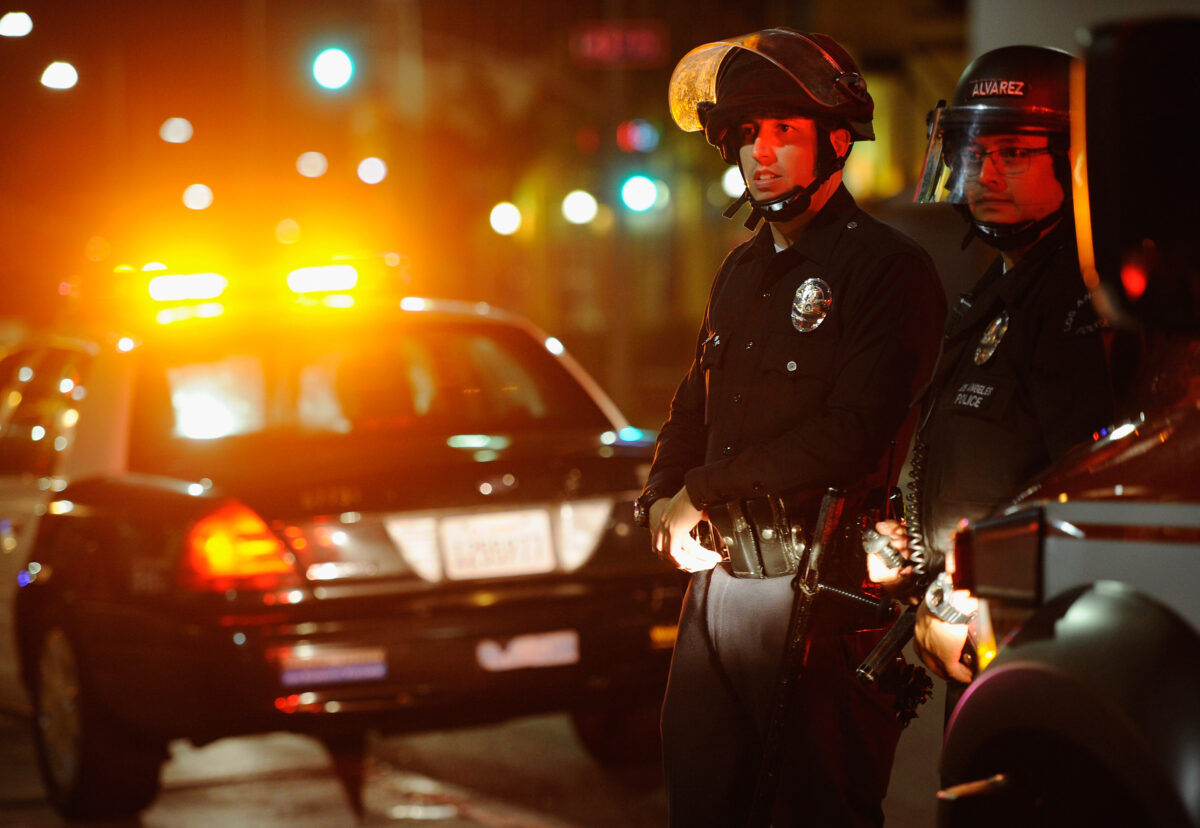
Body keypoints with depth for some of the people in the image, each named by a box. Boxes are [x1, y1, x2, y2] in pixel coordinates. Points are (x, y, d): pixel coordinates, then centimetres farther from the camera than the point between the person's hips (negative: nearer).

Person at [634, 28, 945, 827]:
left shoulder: (888, 268, -9)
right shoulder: (744, 269, 17)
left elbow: (853, 434, -18)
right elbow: (695, 403, 25)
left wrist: (705, 491, -12)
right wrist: (663, 498, 5)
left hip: (825, 589, -8)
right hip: (720, 576, 8)